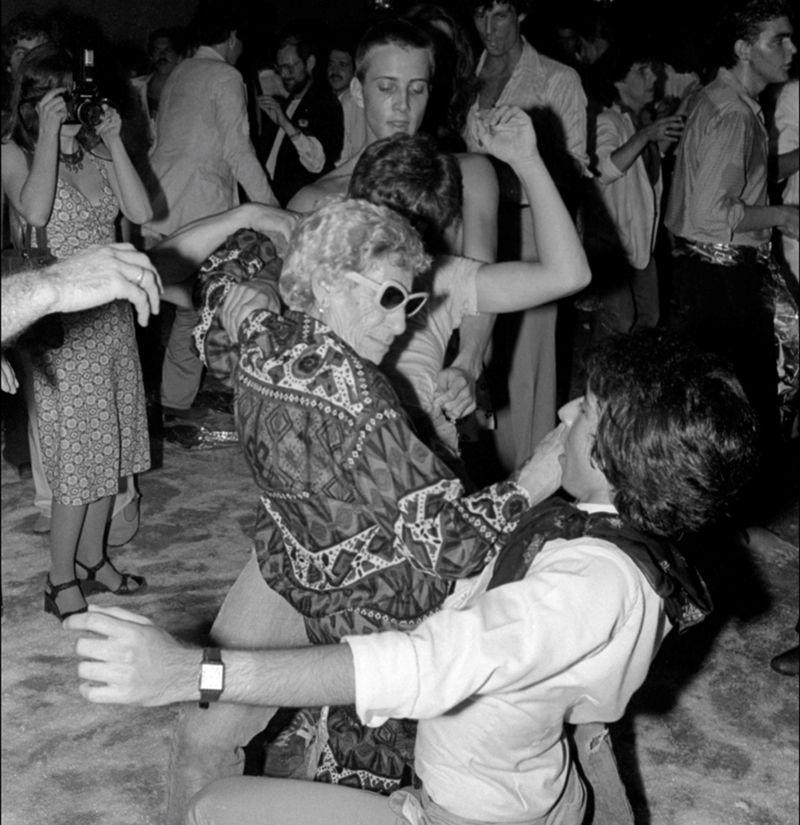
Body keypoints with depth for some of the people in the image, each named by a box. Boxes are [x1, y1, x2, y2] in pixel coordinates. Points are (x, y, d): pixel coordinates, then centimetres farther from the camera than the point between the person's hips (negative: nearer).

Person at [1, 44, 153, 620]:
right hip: (62, 321, -6)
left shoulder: (95, 150, 8)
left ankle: (92, 559, 28)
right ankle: (62, 581, 12)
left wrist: (113, 141, -7)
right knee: (77, 452, -2)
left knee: (108, 443, 12)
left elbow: (142, 213, -3)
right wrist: (50, 135, -20)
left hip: (113, 312, 6)